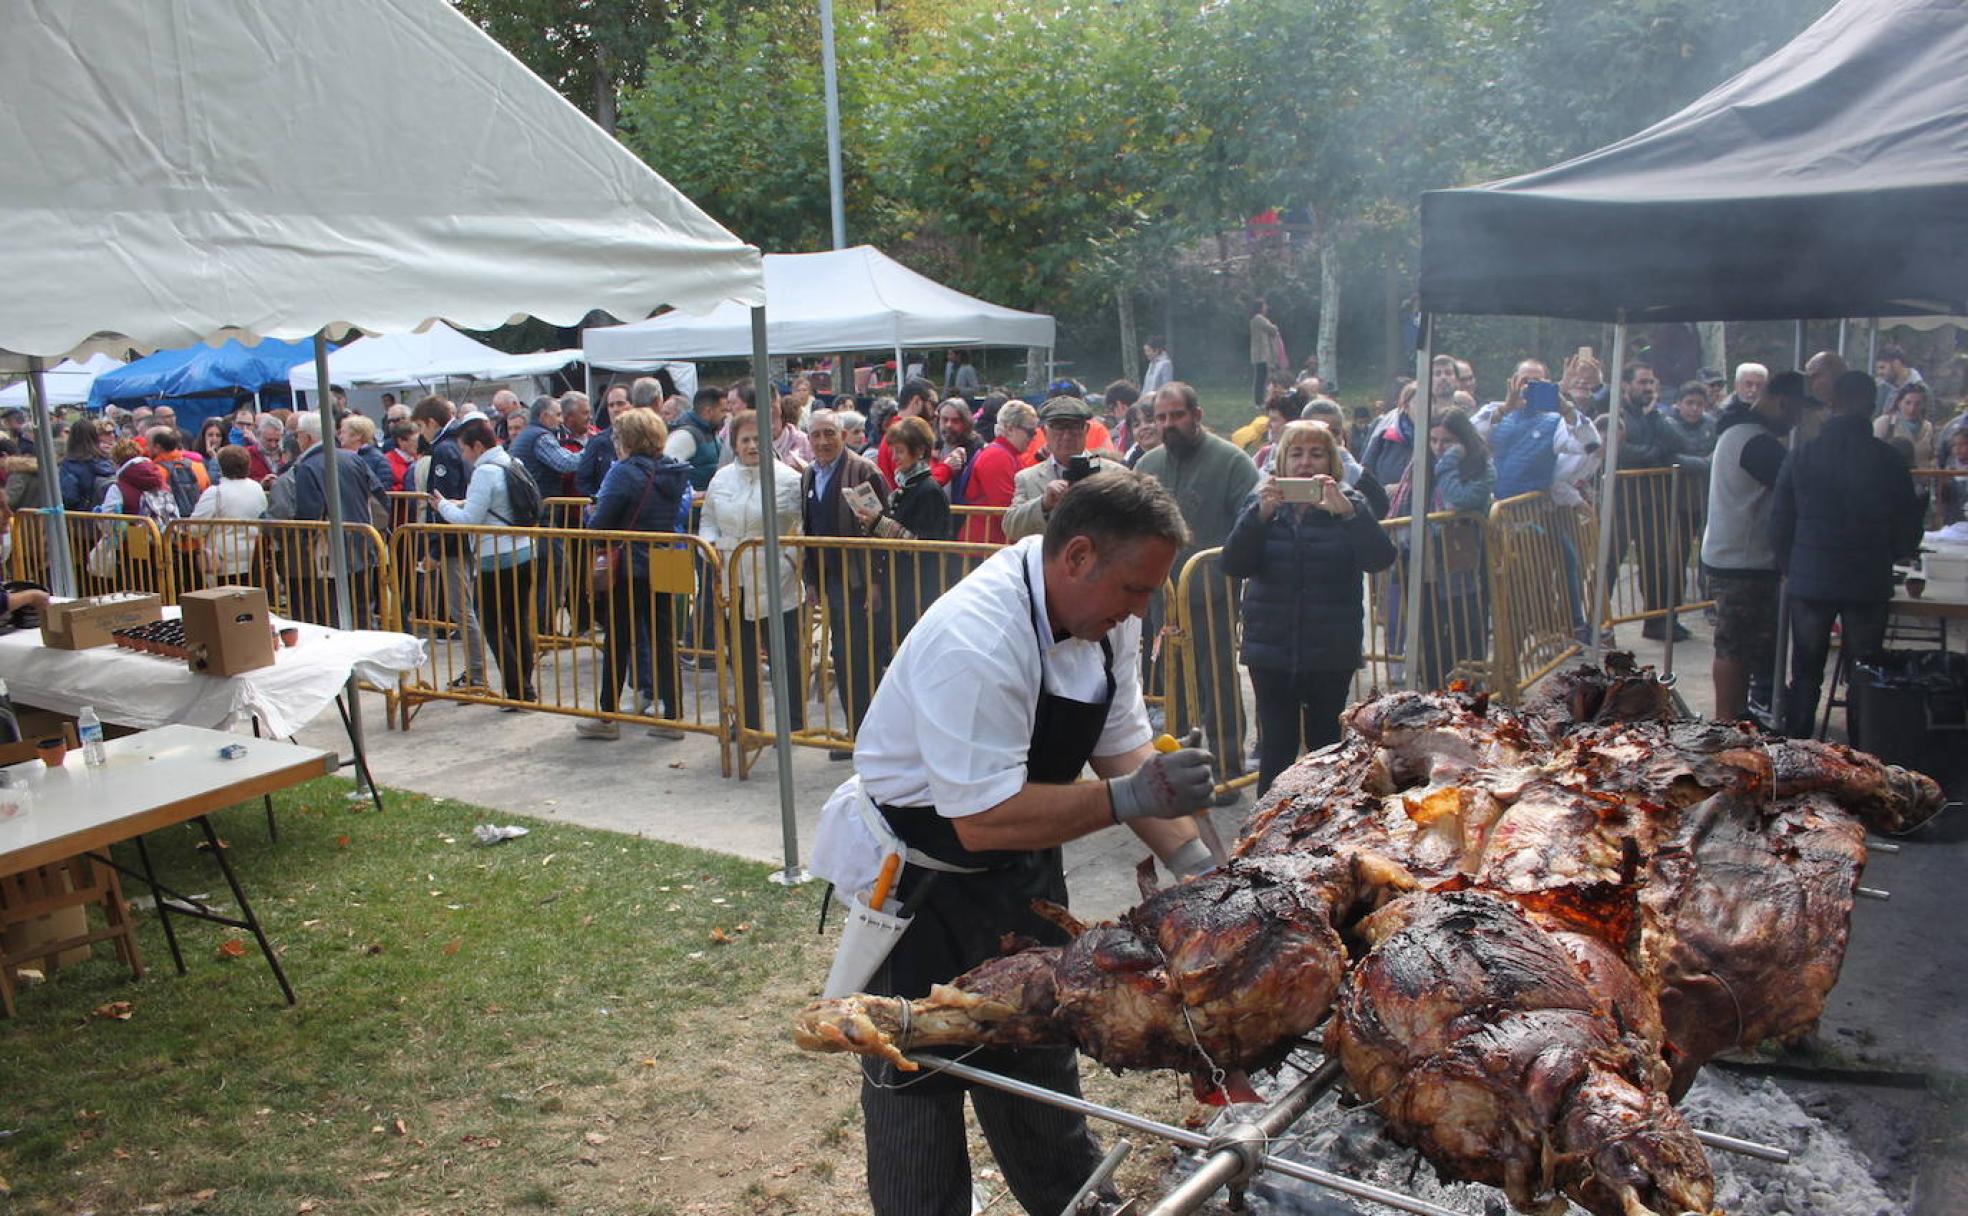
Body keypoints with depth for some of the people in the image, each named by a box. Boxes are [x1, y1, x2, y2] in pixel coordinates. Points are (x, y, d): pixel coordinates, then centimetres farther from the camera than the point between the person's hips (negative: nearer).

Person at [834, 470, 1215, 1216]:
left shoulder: (1102, 617, -8)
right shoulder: (976, 642, -35)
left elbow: (1125, 747, -3)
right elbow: (983, 819, -34)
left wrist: (1192, 861, -13)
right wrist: (1126, 797, -33)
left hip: (1021, 874, 8)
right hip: (923, 882, -8)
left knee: (1040, 1064, 24)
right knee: (919, 1085, 9)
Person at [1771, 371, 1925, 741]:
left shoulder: (1802, 457, -5)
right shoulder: (1888, 460, -8)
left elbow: (1780, 525, 0)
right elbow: (1908, 530, 0)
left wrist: (1791, 569, 14)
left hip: (1809, 583, 1)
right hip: (1869, 585, -1)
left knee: (1805, 675, 12)